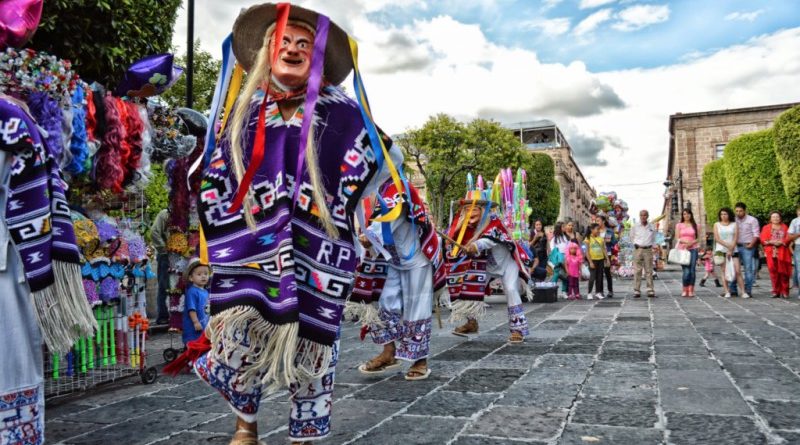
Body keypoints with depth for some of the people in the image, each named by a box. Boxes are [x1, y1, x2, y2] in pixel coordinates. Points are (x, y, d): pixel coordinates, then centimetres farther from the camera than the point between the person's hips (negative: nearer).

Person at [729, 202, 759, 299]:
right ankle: (733, 290, 11)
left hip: (747, 247, -4)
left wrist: (751, 244, -14)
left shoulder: (752, 220, 0)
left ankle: (747, 291, 0)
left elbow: (756, 234, -4)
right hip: (736, 247, 4)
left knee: (748, 269, -4)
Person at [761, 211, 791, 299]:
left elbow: (788, 238, 4)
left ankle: (784, 292, 1)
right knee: (773, 272, -4)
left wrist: (781, 242, -14)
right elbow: (763, 240, 4)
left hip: (783, 253, 0)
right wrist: (771, 242, -13)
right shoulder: (766, 227, 14)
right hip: (771, 253, 0)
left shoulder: (784, 227, 15)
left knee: (783, 272, -4)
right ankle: (776, 291, 1)